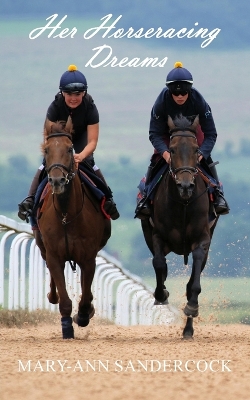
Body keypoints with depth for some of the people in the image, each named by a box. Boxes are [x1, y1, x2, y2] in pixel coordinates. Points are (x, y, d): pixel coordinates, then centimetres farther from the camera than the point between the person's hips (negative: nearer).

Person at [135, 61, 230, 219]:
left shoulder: (199, 101, -34)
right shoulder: (162, 102, -34)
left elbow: (211, 134, -28)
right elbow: (155, 134, -29)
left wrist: (201, 154, -45)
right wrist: (165, 153, -48)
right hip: (167, 133, 0)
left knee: (206, 159, -17)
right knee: (156, 160, -18)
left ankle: (218, 195, -7)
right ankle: (146, 197, -10)